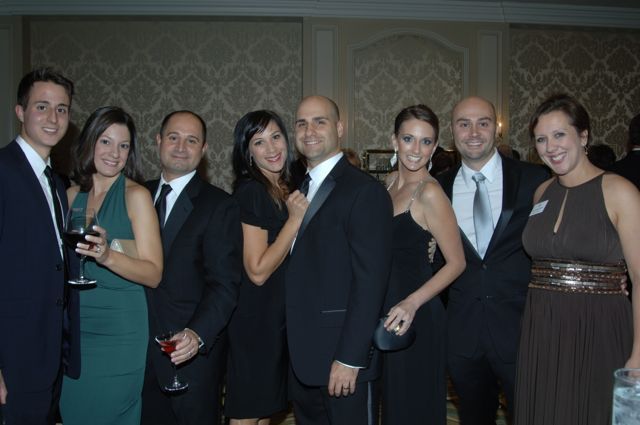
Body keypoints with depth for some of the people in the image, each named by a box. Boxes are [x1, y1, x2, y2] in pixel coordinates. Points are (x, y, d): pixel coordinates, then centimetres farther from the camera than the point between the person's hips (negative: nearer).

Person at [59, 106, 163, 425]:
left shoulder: (136, 195, -9)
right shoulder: (72, 195, 6)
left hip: (119, 330, -4)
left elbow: (153, 274, -15)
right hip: (75, 328, 5)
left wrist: (108, 255, -29)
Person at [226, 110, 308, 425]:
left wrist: (298, 214, 2)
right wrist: (295, 218, -20)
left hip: (280, 317, 8)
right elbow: (258, 271, -21)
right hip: (254, 319, -8)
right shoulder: (251, 192, -17)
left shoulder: (286, 190, 9)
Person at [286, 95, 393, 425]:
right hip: (301, 354, 7)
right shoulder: (299, 190, 12)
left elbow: (370, 279, -18)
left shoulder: (365, 191, -13)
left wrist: (350, 358, -20)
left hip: (344, 353, -7)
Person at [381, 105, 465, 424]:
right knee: (391, 399, 21)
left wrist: (412, 303, -25)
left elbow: (456, 262, -15)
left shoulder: (430, 193, -17)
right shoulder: (390, 182, 6)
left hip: (414, 316, -7)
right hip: (385, 308, 7)